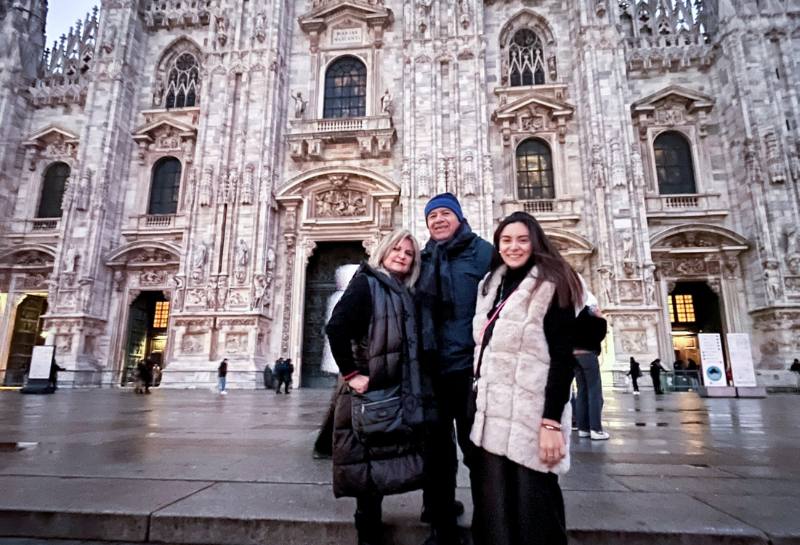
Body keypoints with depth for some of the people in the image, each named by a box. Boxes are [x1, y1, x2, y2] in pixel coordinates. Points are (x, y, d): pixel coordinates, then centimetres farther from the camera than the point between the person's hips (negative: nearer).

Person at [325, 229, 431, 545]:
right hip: (370, 395, -7)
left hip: (397, 394, 8)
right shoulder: (366, 283, -9)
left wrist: (413, 393, 10)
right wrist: (350, 374, -20)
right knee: (369, 467, 3)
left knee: (383, 464, 17)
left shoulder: (405, 295, 13)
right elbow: (335, 328, -22)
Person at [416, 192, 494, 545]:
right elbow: (417, 310, 15)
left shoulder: (482, 252, 0)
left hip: (469, 364, -4)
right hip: (431, 367, 5)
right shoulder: (424, 260, 14)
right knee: (437, 446, 14)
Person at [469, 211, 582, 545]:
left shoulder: (552, 287, -5)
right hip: (491, 414, 6)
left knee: (532, 510, 3)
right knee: (494, 508, 10)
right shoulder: (491, 285, 14)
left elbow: (563, 358, -12)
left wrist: (552, 421, -18)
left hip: (530, 417, -6)